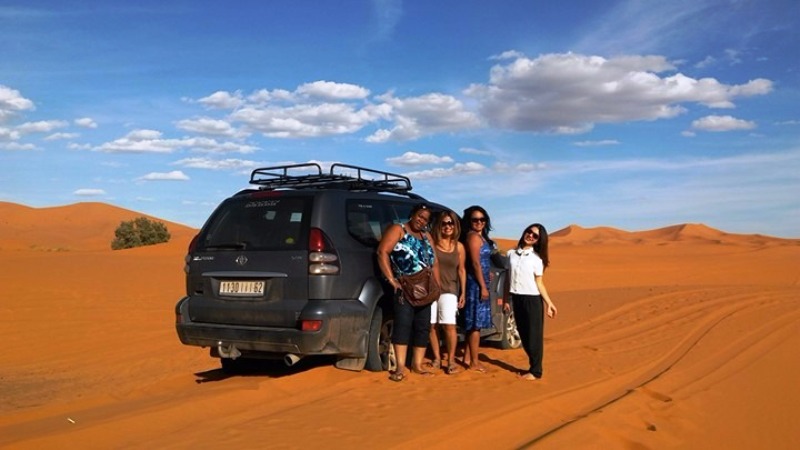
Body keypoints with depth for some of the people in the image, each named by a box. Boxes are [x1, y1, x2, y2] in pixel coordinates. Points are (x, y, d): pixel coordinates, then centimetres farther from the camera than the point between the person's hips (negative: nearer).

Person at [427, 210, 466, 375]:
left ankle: (451, 360, -1)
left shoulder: (459, 247, 7)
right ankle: (437, 358, 16)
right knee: (432, 325, 4)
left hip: (449, 290, 0)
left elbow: (461, 270, 10)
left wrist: (463, 293, 7)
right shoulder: (431, 243, 1)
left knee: (449, 325, -10)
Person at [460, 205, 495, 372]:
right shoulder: (473, 236, -12)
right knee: (476, 323, -5)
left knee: (474, 323, 14)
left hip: (479, 283, 10)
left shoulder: (480, 236, 17)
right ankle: (474, 362, 1)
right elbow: (475, 263, -18)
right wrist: (483, 287, -18)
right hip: (476, 284, -10)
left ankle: (467, 358, 22)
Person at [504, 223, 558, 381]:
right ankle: (533, 367, 24)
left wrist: (549, 303, -12)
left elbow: (539, 283, -4)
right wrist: (506, 299, 9)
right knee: (523, 335, 11)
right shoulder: (511, 253, 6)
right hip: (517, 299, 4)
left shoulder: (536, 258, -4)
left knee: (534, 336, 2)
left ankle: (535, 371, 11)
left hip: (533, 299, -4)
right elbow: (508, 278, 10)